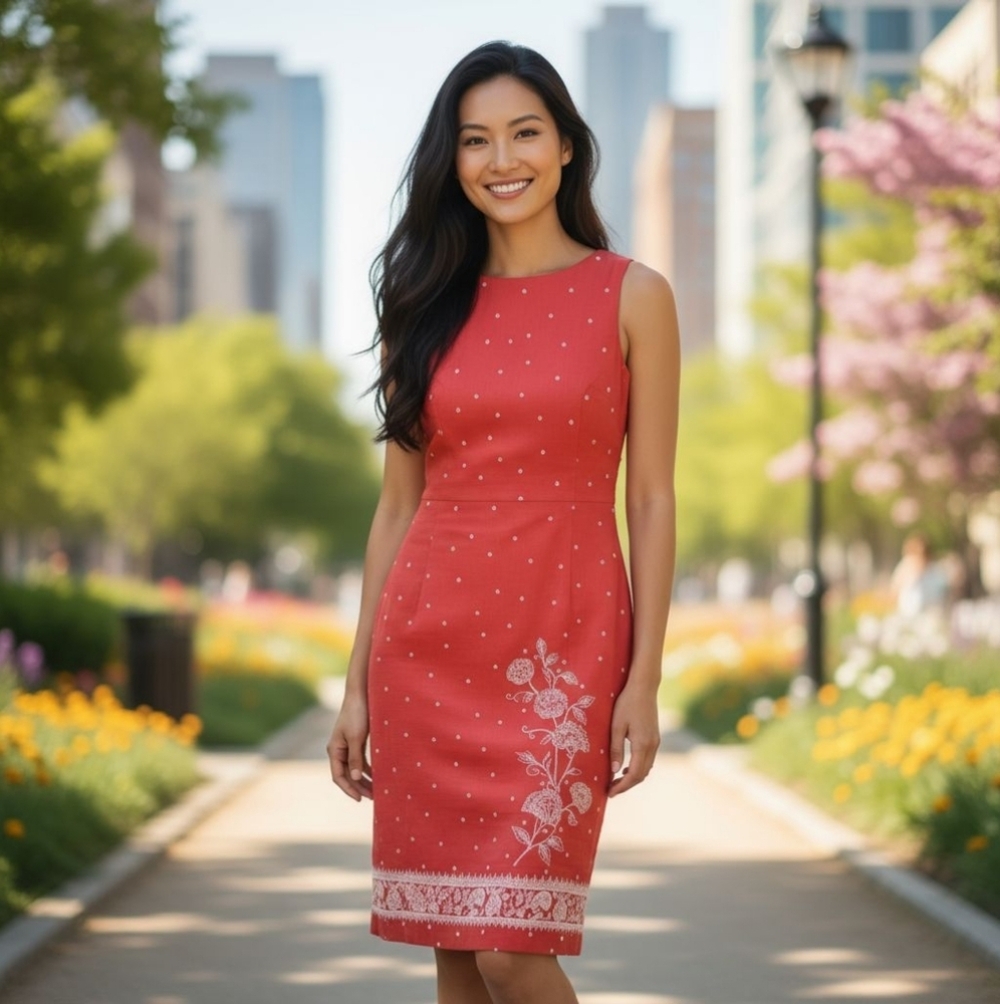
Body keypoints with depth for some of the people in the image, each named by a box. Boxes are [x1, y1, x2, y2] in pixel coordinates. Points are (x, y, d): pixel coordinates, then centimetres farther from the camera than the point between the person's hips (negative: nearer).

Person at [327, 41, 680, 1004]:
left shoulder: (632, 297, 2)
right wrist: (357, 684, 6)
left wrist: (643, 680, -7)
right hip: (430, 649, 3)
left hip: (561, 646, -3)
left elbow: (652, 501, 0)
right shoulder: (428, 306, 10)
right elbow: (397, 505, 10)